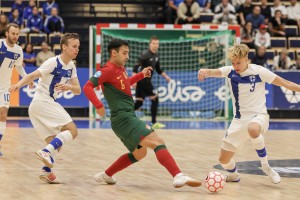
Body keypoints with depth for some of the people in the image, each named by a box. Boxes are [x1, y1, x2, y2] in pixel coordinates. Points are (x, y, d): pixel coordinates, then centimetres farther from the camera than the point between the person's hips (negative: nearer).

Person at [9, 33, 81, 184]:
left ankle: (47, 172, 7)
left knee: (55, 143, 10)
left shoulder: (71, 67, 11)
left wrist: (69, 86, -14)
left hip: (48, 104, 9)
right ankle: (46, 152, -24)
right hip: (42, 102, -9)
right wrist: (19, 85, -40)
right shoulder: (54, 62, -13)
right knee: (72, 130, -15)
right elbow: (32, 76, -21)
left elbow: (78, 91, 9)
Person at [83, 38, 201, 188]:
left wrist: (141, 75, 28)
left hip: (128, 118, 11)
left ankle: (105, 176, 30)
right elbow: (87, 87, -19)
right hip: (123, 118, -11)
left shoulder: (120, 69, 16)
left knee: (139, 154, 25)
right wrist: (99, 106, -26)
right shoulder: (108, 70, -11)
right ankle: (178, 177, -35)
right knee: (158, 142, -21)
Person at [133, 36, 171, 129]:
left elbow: (158, 69, 25)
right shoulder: (145, 54, -15)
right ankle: (154, 123, 4)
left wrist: (166, 76, 15)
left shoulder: (156, 55, 12)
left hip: (146, 81, 8)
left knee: (139, 103, 6)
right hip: (142, 80, -8)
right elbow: (136, 67, -22)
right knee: (155, 99, -3)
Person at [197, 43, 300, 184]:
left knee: (253, 129, -42)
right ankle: (233, 175, 39)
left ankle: (265, 165, -20)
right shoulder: (230, 72, -1)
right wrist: (204, 71, -44)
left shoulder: (259, 71, -9)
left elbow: (285, 83, -5)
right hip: (239, 120, 4)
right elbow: (213, 72, -21)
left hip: (258, 115, -4)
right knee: (223, 159, 2)